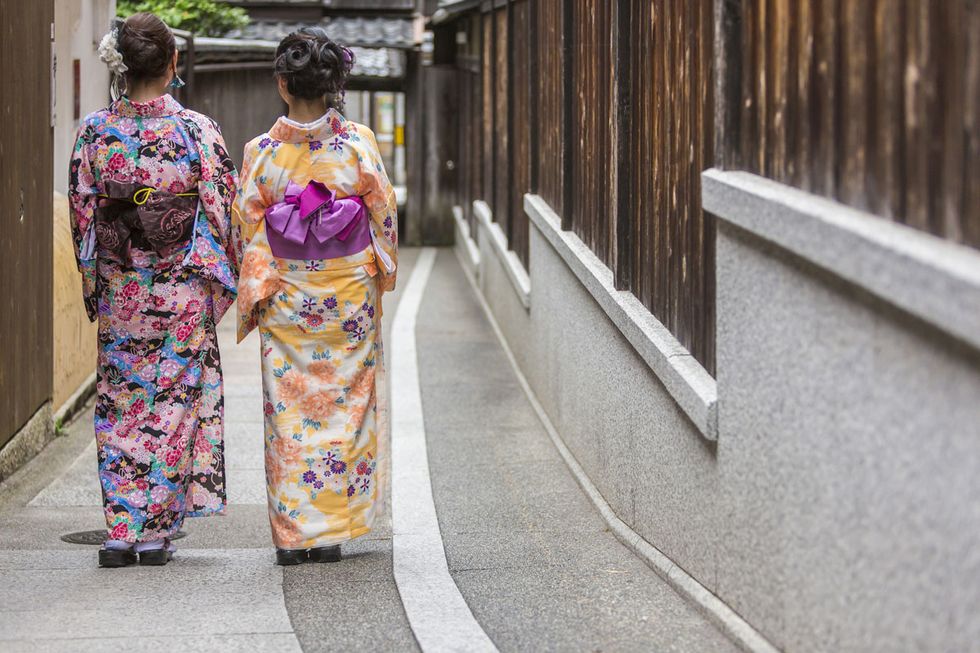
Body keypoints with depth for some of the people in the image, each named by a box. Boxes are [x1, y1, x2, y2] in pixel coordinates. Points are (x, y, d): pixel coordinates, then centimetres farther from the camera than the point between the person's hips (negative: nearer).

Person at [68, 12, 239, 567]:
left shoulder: (95, 132, -4)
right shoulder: (197, 131, -10)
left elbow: (82, 212, 1)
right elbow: (225, 210, -5)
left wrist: (93, 284, 13)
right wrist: (223, 275, 9)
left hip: (119, 290, 2)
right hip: (183, 292, -2)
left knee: (120, 404, 11)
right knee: (172, 402, 8)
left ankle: (121, 530, 9)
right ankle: (156, 529, 10)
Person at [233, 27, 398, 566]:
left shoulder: (262, 152, -6)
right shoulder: (358, 144, -6)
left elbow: (249, 229, -4)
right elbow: (384, 214, 0)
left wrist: (256, 295, 4)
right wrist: (383, 271, 14)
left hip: (285, 297, 0)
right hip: (347, 294, 0)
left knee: (287, 410, 6)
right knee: (343, 407, 9)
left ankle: (292, 535, 6)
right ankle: (330, 531, 11)